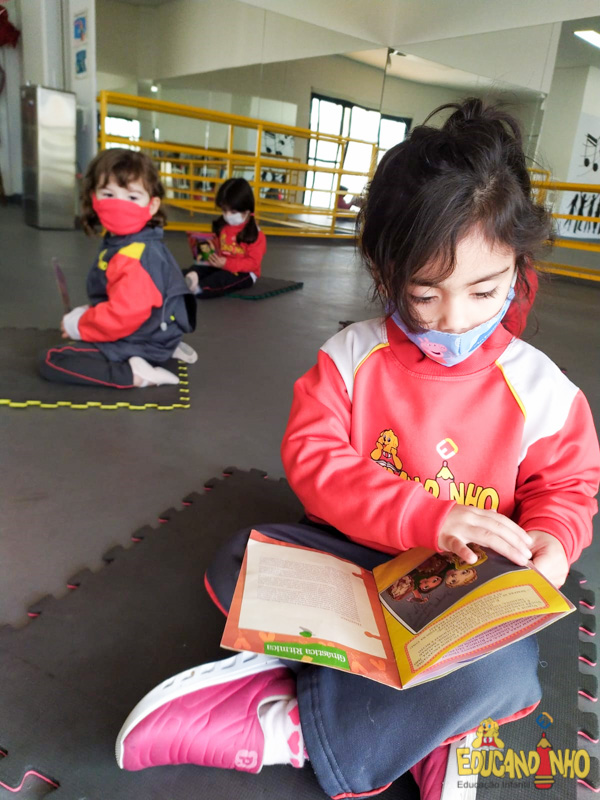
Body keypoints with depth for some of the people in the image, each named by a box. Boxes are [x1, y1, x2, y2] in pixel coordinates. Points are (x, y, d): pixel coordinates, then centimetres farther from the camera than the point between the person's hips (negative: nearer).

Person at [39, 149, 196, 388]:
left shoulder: (135, 258, -28)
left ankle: (133, 374, -19)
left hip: (140, 344, -9)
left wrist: (78, 325, -16)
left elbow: (125, 315, -33)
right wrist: (87, 314, 9)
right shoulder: (118, 240, 5)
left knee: (50, 361, -10)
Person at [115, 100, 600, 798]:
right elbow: (311, 459, -16)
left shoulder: (541, 389, -6)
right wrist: (428, 517, -26)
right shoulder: (350, 356, -9)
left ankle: (287, 727, -16)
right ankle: (425, 714, -20)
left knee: (503, 668, -32)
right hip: (350, 557, 1)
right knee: (235, 564, -20)